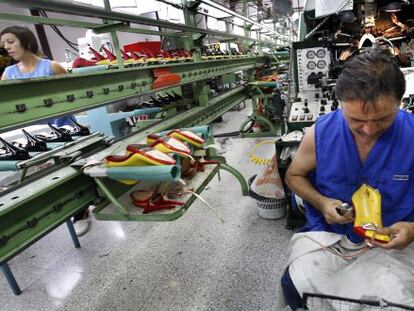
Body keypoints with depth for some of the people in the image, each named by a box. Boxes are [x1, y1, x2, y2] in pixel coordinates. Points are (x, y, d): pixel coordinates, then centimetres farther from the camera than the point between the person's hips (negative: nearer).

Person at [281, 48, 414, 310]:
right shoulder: (320, 133, -10)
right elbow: (294, 175, 6)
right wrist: (320, 202, -12)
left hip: (390, 245, 1)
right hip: (326, 236, 0)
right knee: (296, 288, -21)